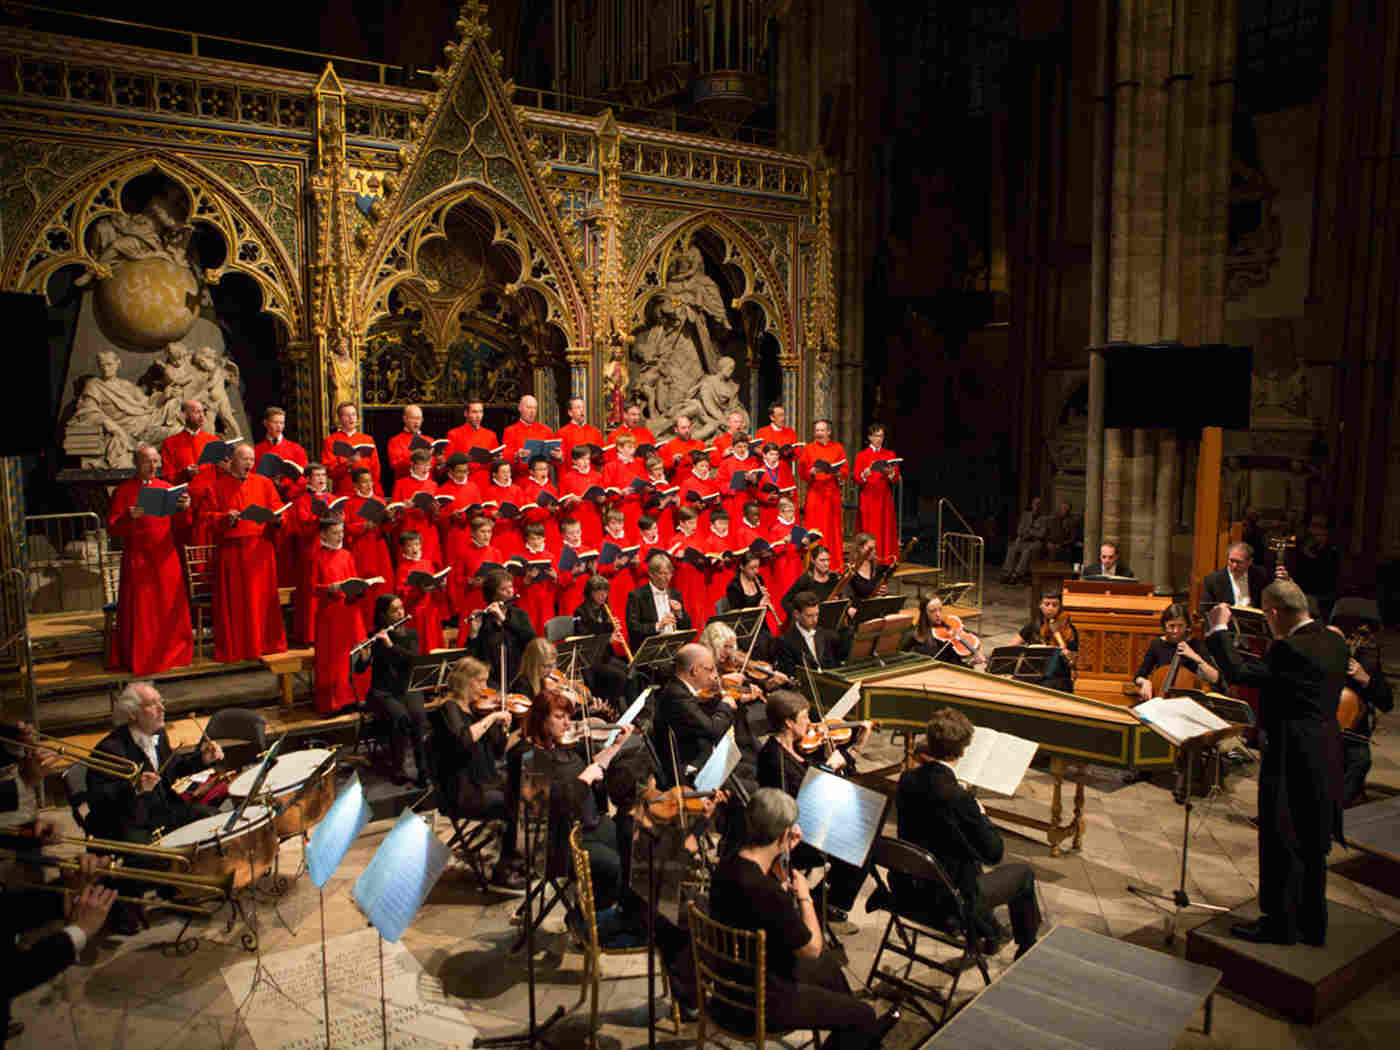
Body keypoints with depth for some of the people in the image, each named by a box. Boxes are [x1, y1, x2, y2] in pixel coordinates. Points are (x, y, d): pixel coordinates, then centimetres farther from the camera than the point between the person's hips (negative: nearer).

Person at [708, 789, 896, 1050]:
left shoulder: (727, 866, -8)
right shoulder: (767, 893, -34)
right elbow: (813, 948, -20)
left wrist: (783, 852, 5)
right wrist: (804, 896, -8)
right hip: (759, 1004, -9)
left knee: (829, 964, 31)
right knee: (863, 1014, 6)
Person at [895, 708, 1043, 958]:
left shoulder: (907, 780, -10)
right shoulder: (958, 799, -30)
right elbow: (994, 852, -18)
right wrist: (981, 814, -2)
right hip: (949, 904, -6)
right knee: (1022, 871, 16)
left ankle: (991, 935, 48)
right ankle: (1027, 948, 35)